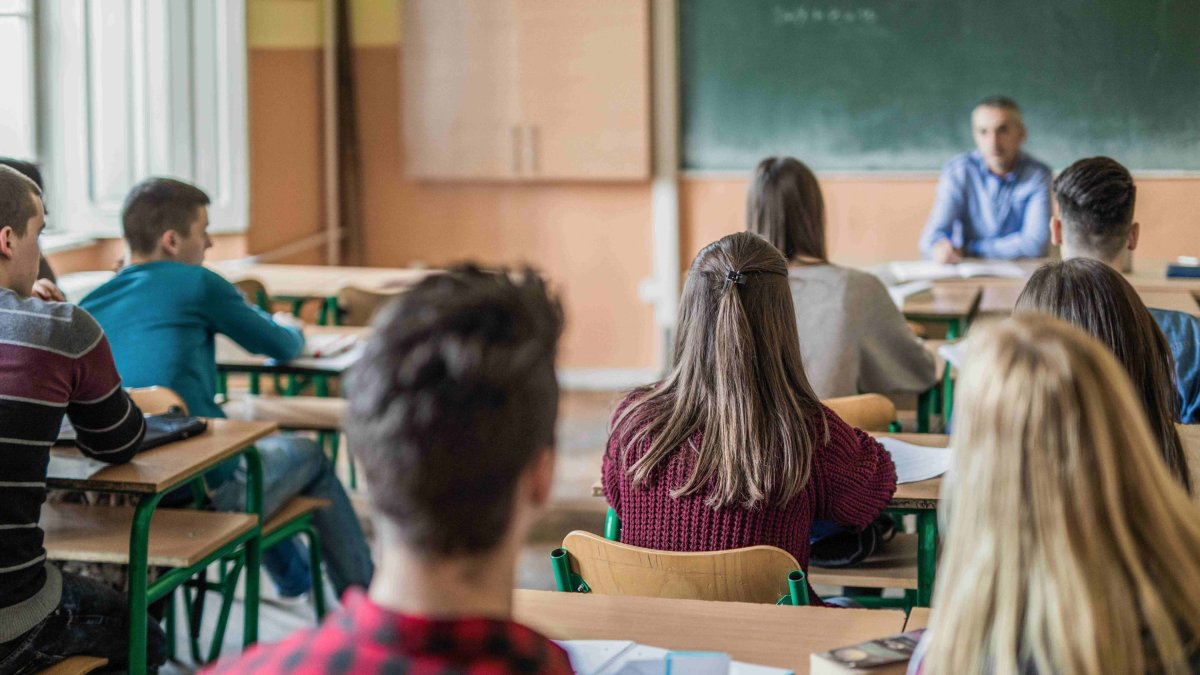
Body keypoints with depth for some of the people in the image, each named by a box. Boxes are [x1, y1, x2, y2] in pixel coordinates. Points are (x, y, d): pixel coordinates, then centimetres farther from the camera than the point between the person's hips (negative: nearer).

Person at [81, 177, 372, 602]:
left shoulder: (89, 306, 7)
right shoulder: (195, 284, -7)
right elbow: (282, 347, 6)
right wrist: (292, 331, 30)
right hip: (204, 491, -6)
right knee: (308, 455, 23)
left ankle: (292, 575, 54)